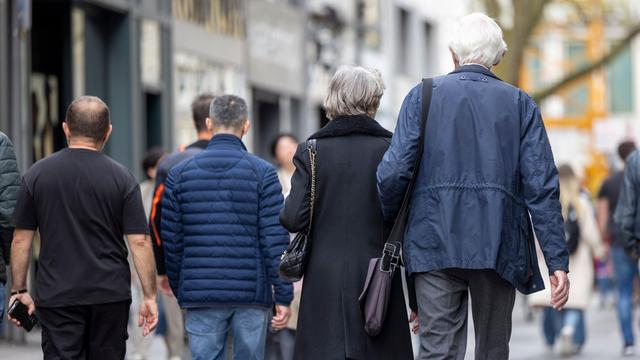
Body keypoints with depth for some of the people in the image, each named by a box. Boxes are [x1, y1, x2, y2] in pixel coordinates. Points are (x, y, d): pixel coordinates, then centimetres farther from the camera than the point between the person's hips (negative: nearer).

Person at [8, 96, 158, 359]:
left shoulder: (37, 174, -1)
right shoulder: (122, 177, -3)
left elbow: (21, 239, 2)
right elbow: (139, 241, -6)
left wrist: (19, 290, 10)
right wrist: (150, 296, -1)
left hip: (56, 297, -1)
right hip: (111, 295, 1)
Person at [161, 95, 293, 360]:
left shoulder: (179, 174, 5)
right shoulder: (261, 172, -2)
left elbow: (171, 241, 7)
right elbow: (275, 240, -6)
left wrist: (179, 289, 18)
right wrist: (283, 296, -4)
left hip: (200, 295, 1)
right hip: (251, 294, -1)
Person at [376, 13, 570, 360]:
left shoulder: (423, 95, 4)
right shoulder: (520, 103, 6)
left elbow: (393, 172, -4)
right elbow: (542, 185, -2)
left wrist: (391, 222, 15)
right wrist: (557, 261, -2)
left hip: (435, 243, -1)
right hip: (498, 247, 1)